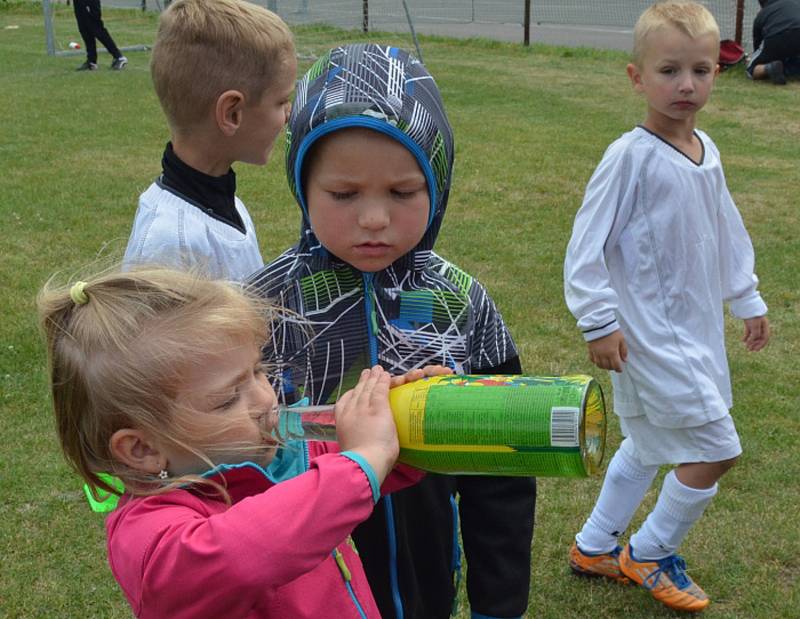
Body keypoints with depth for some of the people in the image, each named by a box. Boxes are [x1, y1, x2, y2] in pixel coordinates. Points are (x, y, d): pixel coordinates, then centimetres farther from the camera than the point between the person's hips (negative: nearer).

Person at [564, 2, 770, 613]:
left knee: (649, 444, 19)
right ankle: (650, 555, 15)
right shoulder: (630, 157, -19)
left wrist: (748, 299, 22)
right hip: (651, 335, -9)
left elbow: (726, 231, 19)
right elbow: (588, 243, -17)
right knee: (715, 450, -6)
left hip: (697, 328, 9)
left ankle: (596, 547, 35)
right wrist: (600, 322, -19)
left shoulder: (707, 152, 5)